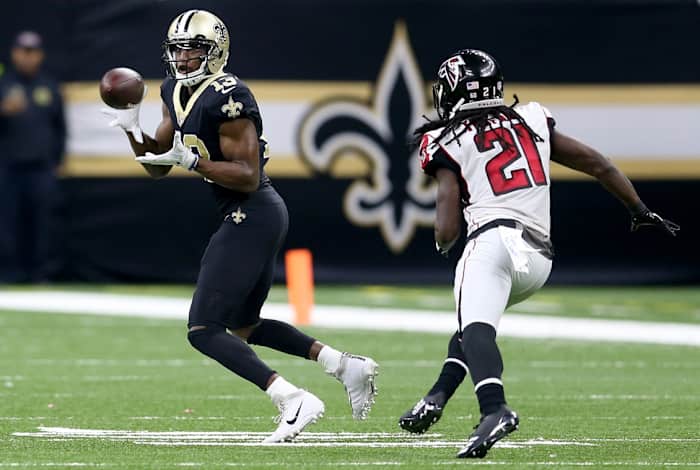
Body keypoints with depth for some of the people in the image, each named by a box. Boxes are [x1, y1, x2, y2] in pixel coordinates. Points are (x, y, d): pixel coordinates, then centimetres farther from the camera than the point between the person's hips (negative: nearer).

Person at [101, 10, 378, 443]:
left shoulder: (227, 98, -19)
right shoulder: (177, 93, 10)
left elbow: (248, 175, -22)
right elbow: (157, 164, 16)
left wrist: (191, 161, -26)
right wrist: (133, 130, -1)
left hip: (252, 216, -11)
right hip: (261, 216, 11)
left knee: (204, 330, -10)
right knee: (243, 325, 24)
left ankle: (293, 401, -17)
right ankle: (348, 366, 22)